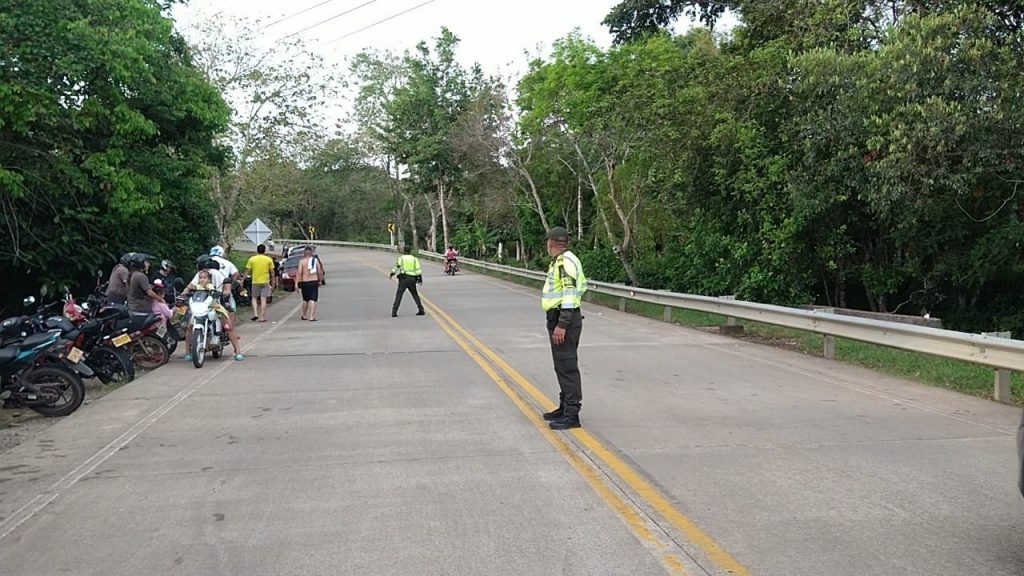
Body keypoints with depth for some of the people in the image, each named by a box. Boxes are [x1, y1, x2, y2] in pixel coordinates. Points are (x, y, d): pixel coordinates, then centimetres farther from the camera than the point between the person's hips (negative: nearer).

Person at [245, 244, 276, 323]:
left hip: (255, 281, 0)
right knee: (263, 300, 1)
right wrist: (273, 283, 10)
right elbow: (272, 272, 3)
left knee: (254, 298, 13)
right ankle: (262, 317, -1)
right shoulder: (269, 259, 1)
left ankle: (255, 313, -4)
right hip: (265, 281, 0)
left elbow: (248, 271, -1)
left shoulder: (252, 259, 0)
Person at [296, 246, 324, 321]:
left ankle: (304, 316, 29)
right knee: (313, 300, -2)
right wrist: (320, 280, 15)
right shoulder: (316, 260, 1)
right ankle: (311, 317, -11)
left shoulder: (302, 261, -4)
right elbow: (320, 272, 2)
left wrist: (296, 283, -12)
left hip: (305, 283, 0)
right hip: (314, 282, 0)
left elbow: (299, 272, -12)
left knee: (305, 300, 16)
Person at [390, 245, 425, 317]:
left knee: (399, 295, -1)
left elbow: (396, 267, -3)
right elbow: (418, 270, 1)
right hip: (412, 280, 2)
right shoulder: (414, 259, 7)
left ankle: (394, 312, -10)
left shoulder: (401, 258, 2)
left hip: (403, 279, -2)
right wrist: (420, 279, 5)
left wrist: (392, 274, 9)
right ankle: (421, 311, 15)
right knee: (415, 295, 17)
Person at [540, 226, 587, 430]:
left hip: (564, 320, -11)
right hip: (559, 319, 11)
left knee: (567, 367, -9)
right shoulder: (560, 261, 17)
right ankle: (565, 407, 27)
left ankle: (572, 415, -7)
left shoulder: (565, 261, -15)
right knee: (562, 366, 17)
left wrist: (562, 324, -24)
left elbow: (570, 294, -21)